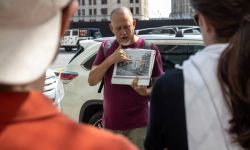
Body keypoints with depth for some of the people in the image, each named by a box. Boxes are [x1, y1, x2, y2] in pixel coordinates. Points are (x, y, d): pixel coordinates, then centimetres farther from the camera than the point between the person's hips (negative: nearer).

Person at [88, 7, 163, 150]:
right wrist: (110, 59, -18)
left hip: (138, 124, -3)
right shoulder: (106, 47, 6)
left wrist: (146, 92, -23)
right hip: (111, 123, 4)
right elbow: (92, 80, -2)